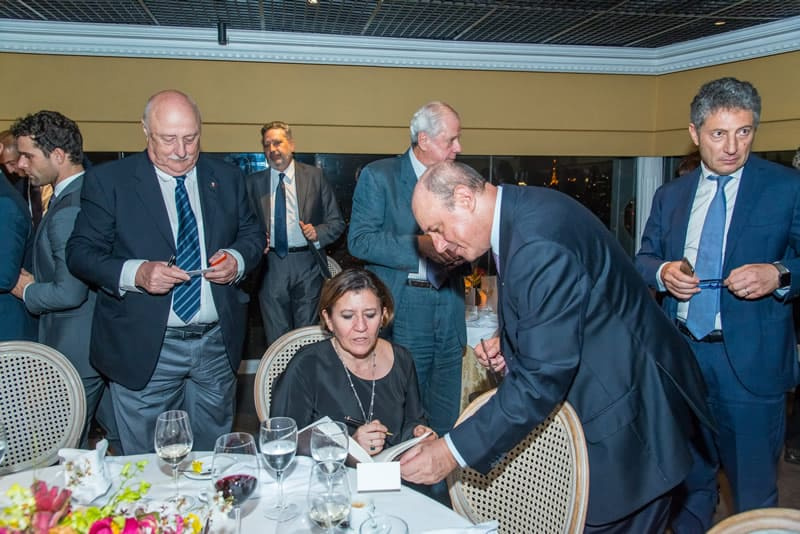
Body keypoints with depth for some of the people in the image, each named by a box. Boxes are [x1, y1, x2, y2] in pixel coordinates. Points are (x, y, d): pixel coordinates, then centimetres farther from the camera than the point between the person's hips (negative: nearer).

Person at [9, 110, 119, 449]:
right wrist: (38, 283, 11)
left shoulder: (68, 211, -24)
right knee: (119, 434, 21)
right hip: (107, 341, 9)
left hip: (76, 351, -9)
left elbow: (69, 293, -26)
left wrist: (28, 290, -8)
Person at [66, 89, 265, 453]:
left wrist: (237, 259, -9)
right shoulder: (107, 180, -4)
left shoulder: (226, 178, 6)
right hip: (143, 349, -2)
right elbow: (80, 252, -5)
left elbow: (252, 235, 14)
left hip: (218, 344, 3)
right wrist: (134, 273, -23)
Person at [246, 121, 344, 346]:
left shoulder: (314, 176, 3)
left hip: (307, 264, -1)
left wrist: (318, 233, -15)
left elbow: (336, 222, 3)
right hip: (270, 267, 1)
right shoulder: (254, 182, 7)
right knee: (276, 338, 9)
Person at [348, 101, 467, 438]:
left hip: (450, 317, 4)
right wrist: (419, 245, -19)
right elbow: (359, 240, -10)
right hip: (402, 317, -4)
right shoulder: (378, 176, -3)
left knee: (445, 421, 11)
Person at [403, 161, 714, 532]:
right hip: (595, 394, 9)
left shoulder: (538, 243, -29)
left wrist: (452, 452, -22)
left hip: (628, 413, -9)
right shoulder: (521, 211, 2)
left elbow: (542, 380, -27)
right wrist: (509, 344, 0)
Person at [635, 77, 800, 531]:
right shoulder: (670, 195, 9)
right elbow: (644, 259, 12)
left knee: (755, 493, 8)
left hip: (750, 361, -4)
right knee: (689, 480, 21)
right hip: (680, 354, 4)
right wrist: (663, 271, -9)